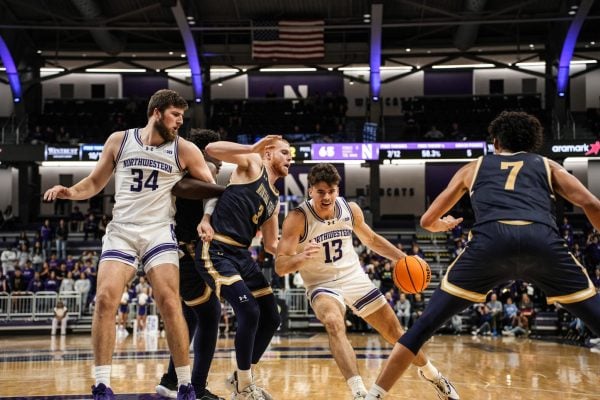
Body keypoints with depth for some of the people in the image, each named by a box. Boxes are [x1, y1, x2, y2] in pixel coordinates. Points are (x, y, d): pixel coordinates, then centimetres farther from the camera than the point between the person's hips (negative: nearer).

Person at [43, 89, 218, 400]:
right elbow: (95, 182, 13)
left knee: (169, 303, -15)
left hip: (159, 231, -1)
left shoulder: (183, 149, 2)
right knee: (105, 300, -14)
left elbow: (211, 188, 6)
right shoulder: (119, 141, 5)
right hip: (121, 231, 1)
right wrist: (69, 192, -7)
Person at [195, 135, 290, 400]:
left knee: (271, 318, 8)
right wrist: (252, 148, -26)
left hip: (242, 256, 9)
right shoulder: (253, 164, 0)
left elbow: (271, 245, 24)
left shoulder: (274, 201, 20)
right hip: (216, 252, -9)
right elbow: (212, 149, -15)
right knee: (249, 312, -19)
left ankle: (240, 377, 27)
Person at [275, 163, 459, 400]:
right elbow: (280, 266, -27)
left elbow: (371, 240, 12)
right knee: (334, 324, -36)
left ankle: (431, 375, 35)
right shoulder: (298, 219, -22)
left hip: (355, 278, 4)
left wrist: (402, 258, 2)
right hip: (322, 285, -4)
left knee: (394, 330, 9)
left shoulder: (351, 209, -8)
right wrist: (301, 257, -48)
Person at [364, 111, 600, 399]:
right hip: (544, 242, 0)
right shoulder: (547, 165, 32)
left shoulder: (474, 167, 33)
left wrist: (443, 225, 58)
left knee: (425, 326, 14)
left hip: (489, 242, 1)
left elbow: (428, 221, 36)